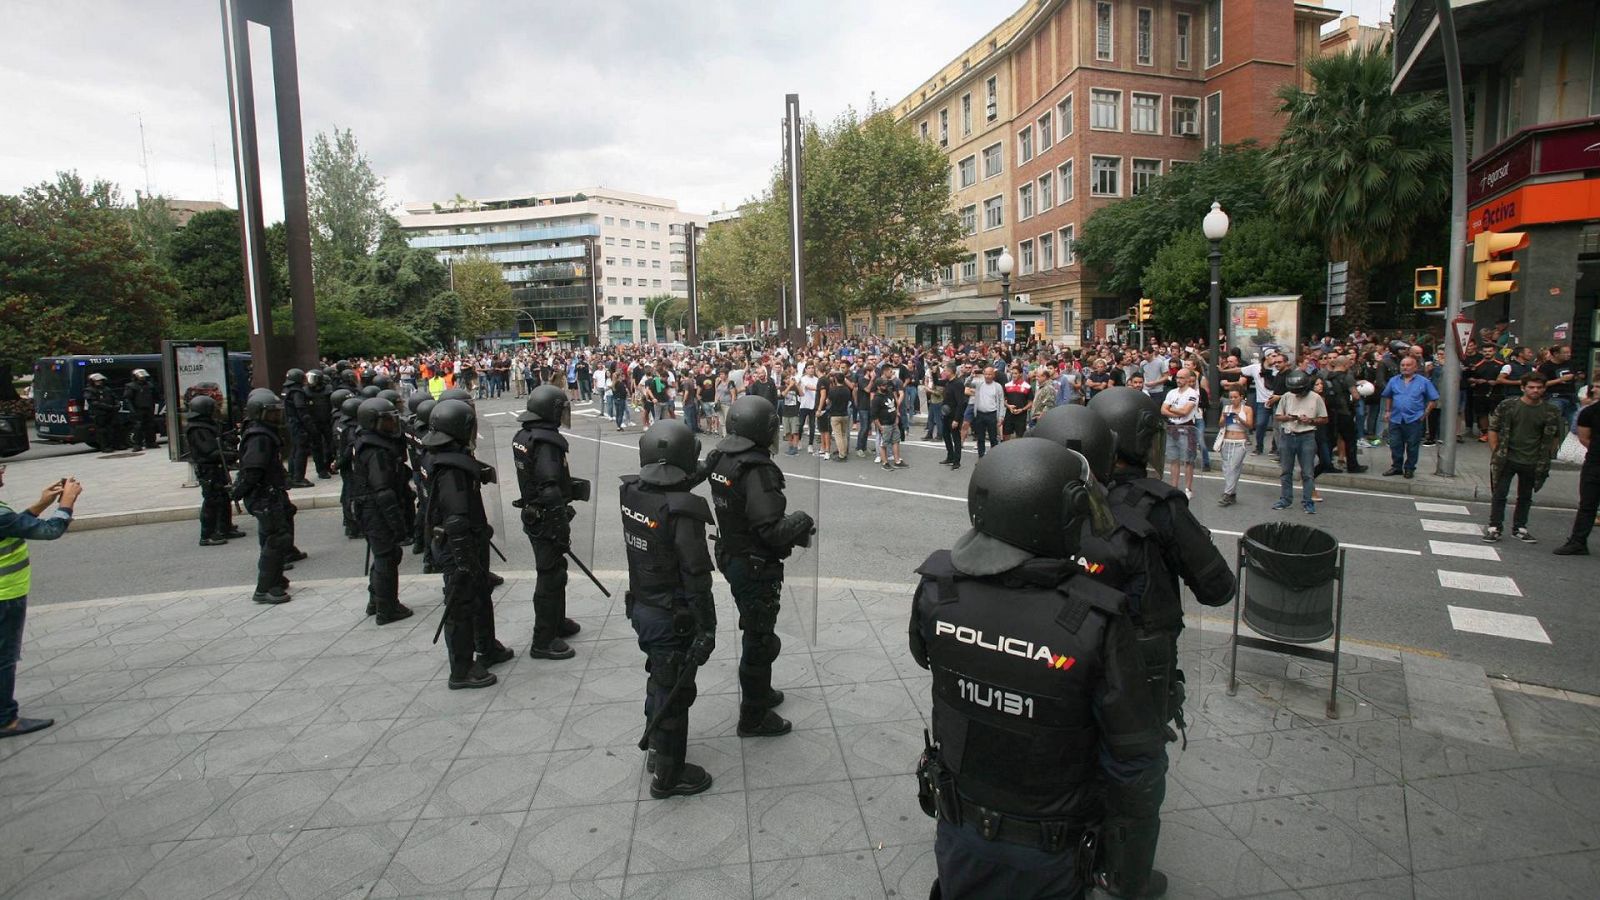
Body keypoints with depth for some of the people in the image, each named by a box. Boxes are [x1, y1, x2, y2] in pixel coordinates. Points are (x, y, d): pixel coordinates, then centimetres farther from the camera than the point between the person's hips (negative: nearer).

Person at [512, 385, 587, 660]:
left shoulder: (523, 436, 6)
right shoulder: (546, 441, -24)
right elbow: (550, 491, -27)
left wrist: (570, 484, 20)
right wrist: (562, 530, -23)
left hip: (532, 513, 10)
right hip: (546, 520, -10)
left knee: (552, 571, 23)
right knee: (551, 577, 0)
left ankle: (556, 621, 39)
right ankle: (543, 642, 9)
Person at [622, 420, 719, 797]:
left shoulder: (631, 493, -7)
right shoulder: (683, 511, -27)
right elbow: (696, 578, -23)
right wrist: (707, 628, -15)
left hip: (640, 607, 7)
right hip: (672, 619, -7)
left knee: (660, 677, 26)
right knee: (674, 693, 9)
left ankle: (657, 747, 45)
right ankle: (667, 775, 25)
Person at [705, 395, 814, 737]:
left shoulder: (719, 458, 0)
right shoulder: (757, 470, -27)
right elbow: (772, 530, -30)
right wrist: (802, 520, -11)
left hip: (730, 555, 9)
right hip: (756, 565, -9)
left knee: (754, 631, 25)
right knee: (760, 640, 7)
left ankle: (759, 692, 44)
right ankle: (754, 718, 21)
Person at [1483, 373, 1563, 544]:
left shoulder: (1551, 411, -1)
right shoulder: (1508, 405, -7)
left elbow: (1555, 437, 9)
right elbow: (1493, 429, -1)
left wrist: (1545, 458, 3)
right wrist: (1495, 453, -5)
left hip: (1532, 463, 2)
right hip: (1507, 459, -2)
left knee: (1525, 497, 14)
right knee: (1499, 494, -1)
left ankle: (1519, 528, 25)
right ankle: (1494, 528, 6)